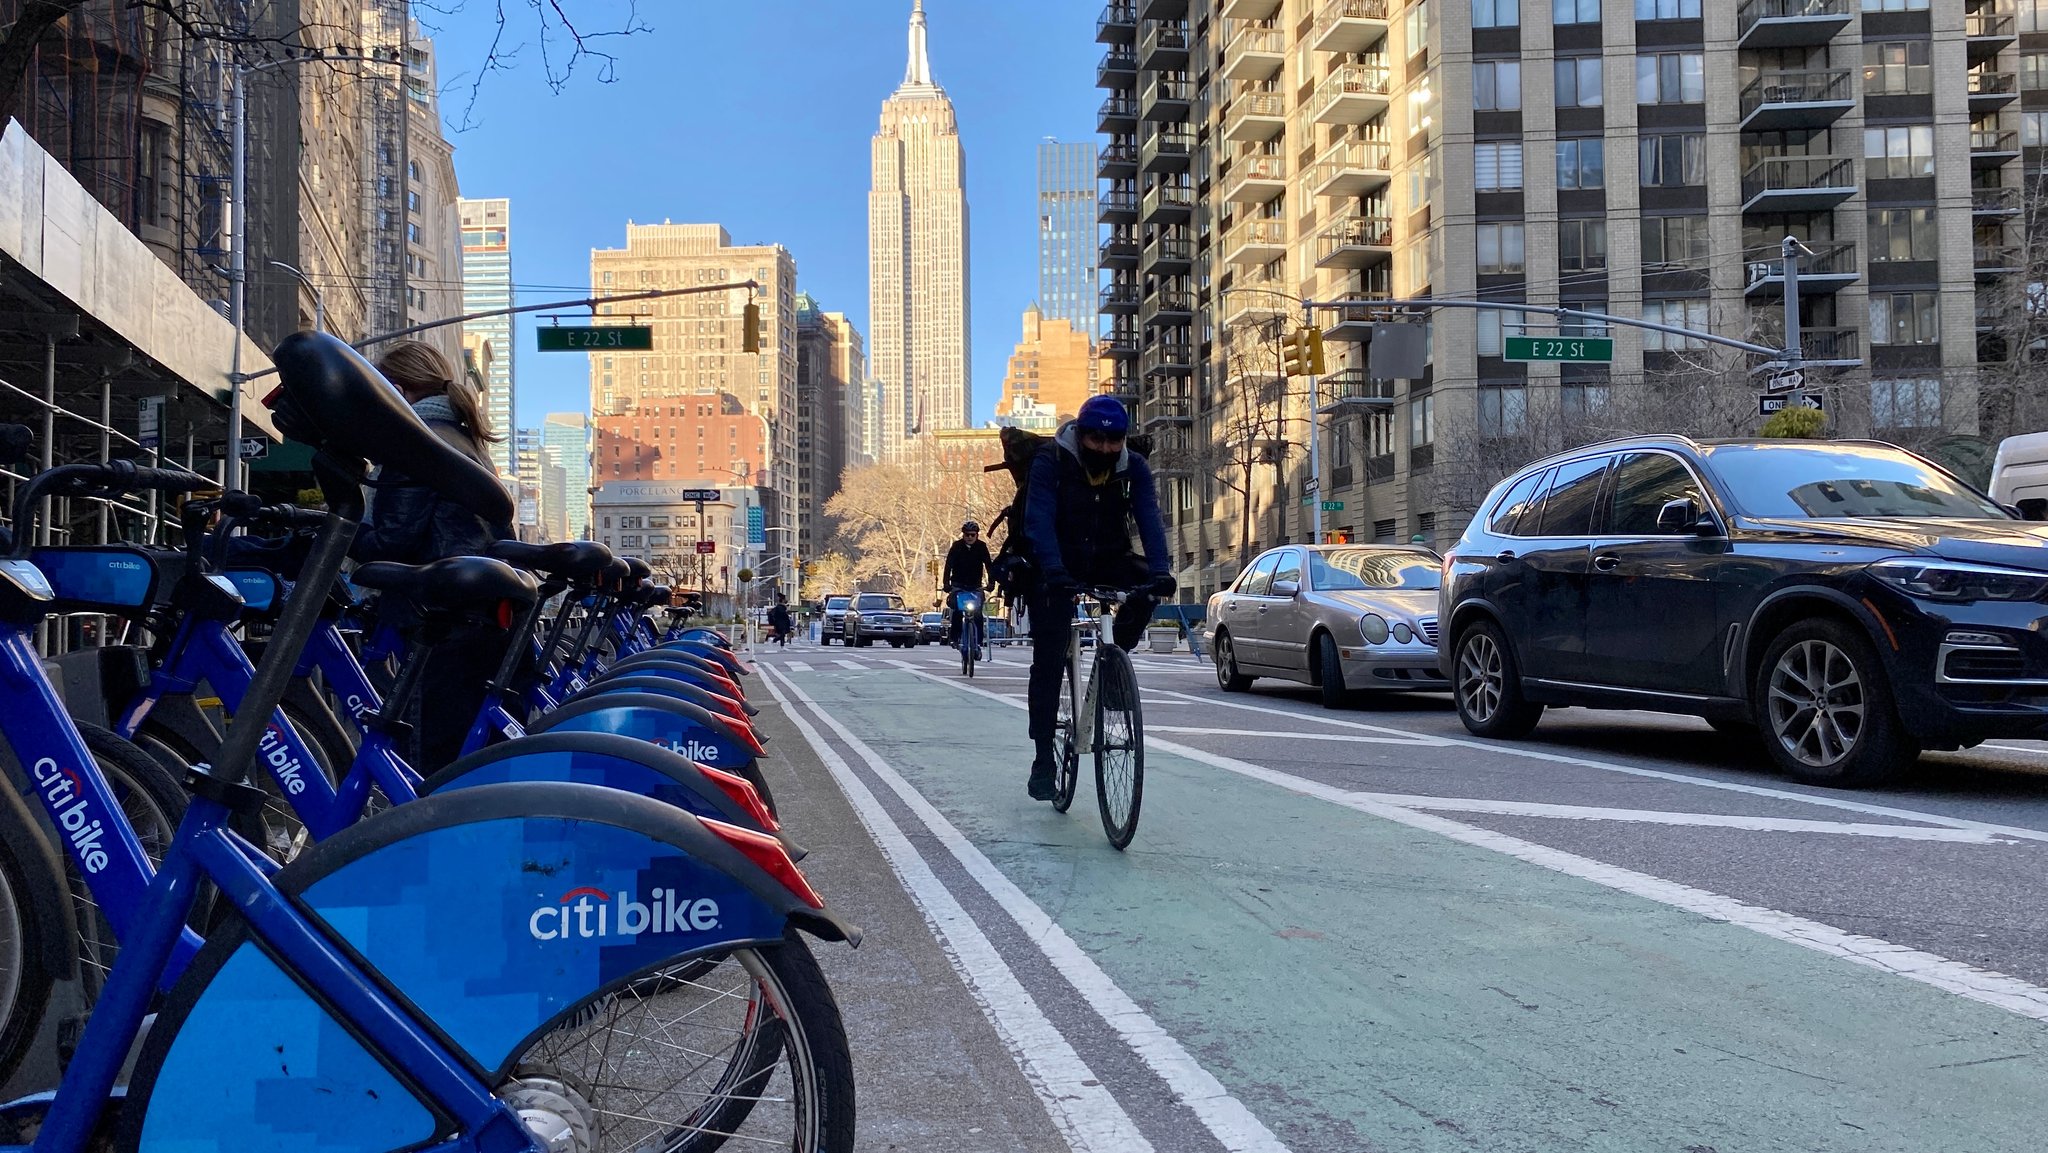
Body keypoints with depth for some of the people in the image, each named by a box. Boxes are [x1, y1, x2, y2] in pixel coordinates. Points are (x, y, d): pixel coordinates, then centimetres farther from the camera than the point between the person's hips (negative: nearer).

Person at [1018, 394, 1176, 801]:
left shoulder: (1134, 467, -9)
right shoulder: (1051, 461, -18)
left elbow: (1149, 518, -21)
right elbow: (1039, 519, -29)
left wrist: (1159, 570, -38)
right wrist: (1053, 571, -45)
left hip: (1108, 561, 3)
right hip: (1058, 569, -3)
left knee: (1147, 585, -29)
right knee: (1048, 662, -10)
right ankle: (1043, 760, -3)